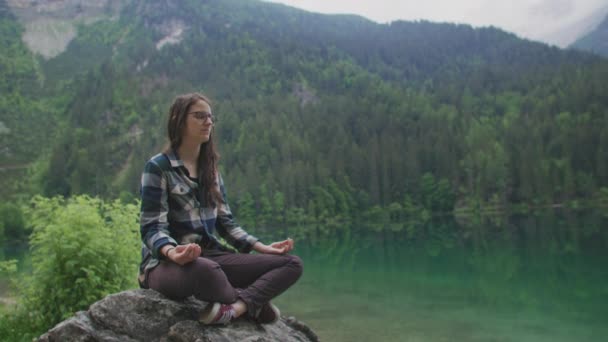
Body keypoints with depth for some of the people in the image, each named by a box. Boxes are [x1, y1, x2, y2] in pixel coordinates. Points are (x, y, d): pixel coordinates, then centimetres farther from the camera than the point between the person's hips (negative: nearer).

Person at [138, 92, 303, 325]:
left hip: (210, 256, 7)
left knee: (292, 264, -8)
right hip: (166, 263, -6)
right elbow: (152, 228, -12)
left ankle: (235, 307, -31)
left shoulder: (210, 168, 15)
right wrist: (171, 251, -35)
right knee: (204, 269, -43)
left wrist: (261, 247, 3)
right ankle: (252, 303, -13)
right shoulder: (158, 167, -5)